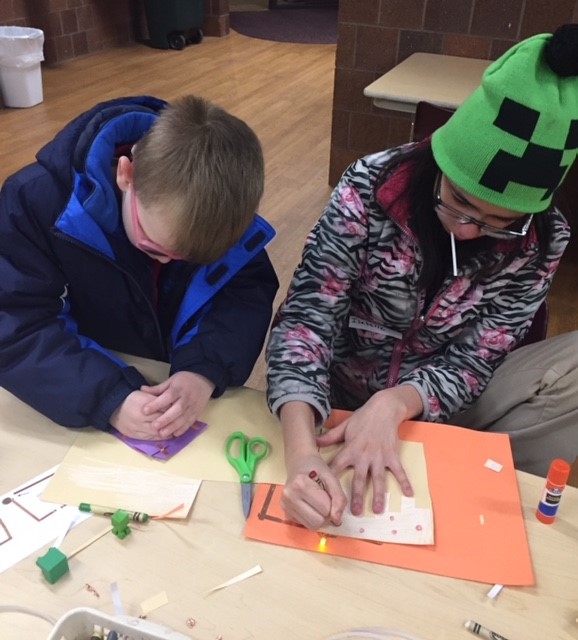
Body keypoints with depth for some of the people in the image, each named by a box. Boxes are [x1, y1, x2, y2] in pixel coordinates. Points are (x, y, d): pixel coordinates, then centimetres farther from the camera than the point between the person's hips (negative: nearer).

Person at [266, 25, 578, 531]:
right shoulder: (370, 188, -22)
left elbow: (473, 362, -15)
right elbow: (306, 318, -28)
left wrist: (394, 403, -37)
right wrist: (301, 452, -44)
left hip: (438, 406, 2)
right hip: (342, 394, -1)